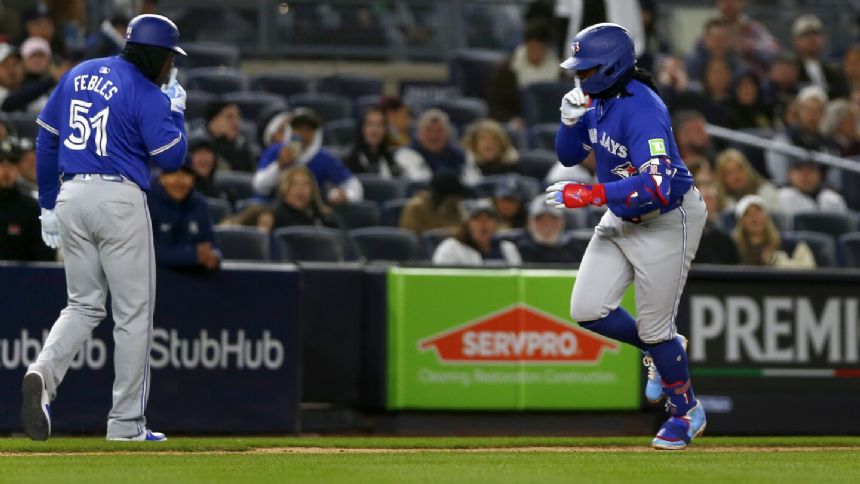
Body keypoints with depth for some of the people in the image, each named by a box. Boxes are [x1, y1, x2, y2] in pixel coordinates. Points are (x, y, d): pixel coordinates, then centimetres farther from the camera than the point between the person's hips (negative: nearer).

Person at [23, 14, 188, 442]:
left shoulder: (77, 75, 12)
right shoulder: (147, 95, -8)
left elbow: (45, 138, 13)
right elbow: (171, 159, -8)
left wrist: (48, 205, 18)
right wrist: (175, 109, 6)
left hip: (71, 195, 6)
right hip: (120, 198, -6)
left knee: (84, 305, 15)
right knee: (133, 312, 4)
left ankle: (43, 374, -14)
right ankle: (126, 424, 5)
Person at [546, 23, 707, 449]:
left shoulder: (642, 110, -29)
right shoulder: (599, 101, -1)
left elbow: (657, 185, -38)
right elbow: (569, 155, 9)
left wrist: (589, 195, -39)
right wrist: (571, 121, -12)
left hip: (668, 221, -9)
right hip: (621, 220, 9)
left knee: (654, 327, 0)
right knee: (587, 310, 2)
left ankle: (687, 412, 23)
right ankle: (661, 352, 27)